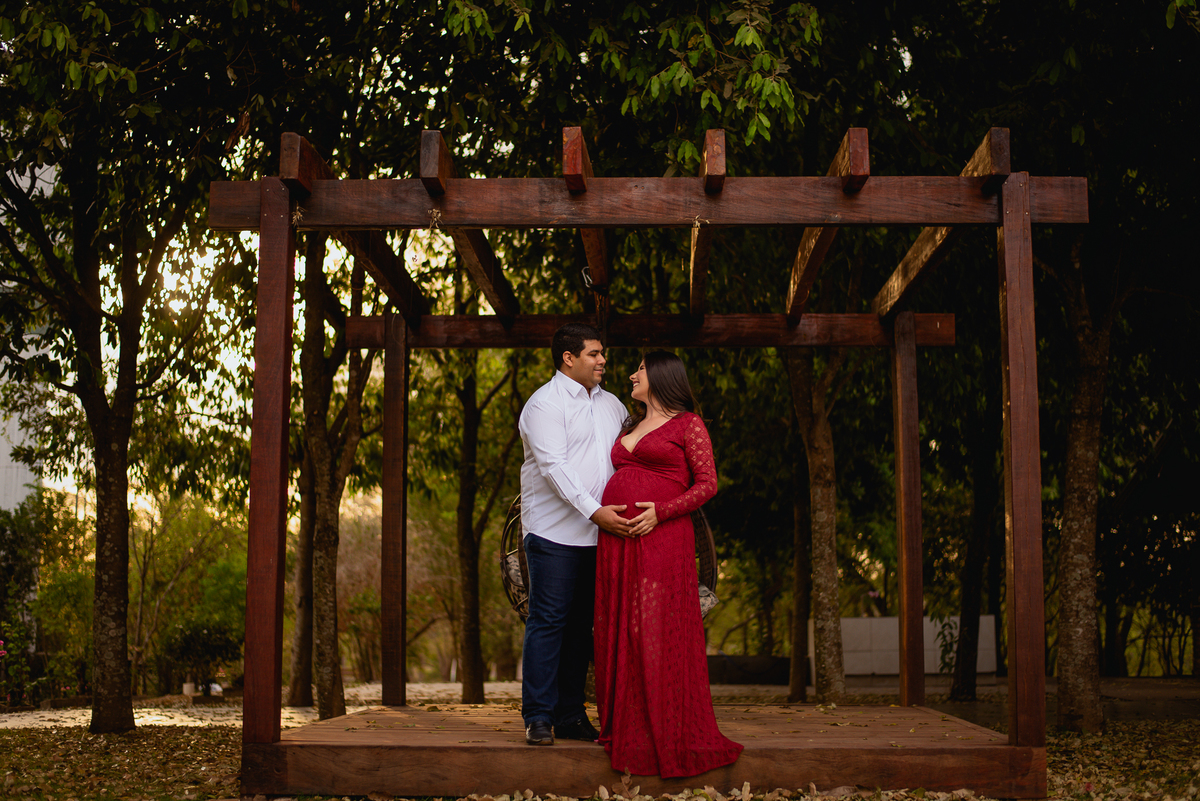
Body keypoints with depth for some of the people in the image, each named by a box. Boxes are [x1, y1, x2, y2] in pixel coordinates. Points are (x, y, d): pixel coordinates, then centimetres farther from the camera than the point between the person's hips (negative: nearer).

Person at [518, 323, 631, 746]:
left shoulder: (610, 404, 17)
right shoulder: (545, 404, -6)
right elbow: (554, 467, -15)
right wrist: (594, 511, -23)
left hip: (596, 535, 7)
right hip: (555, 532, -6)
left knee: (580, 624, 9)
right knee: (548, 620, -5)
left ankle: (570, 716, 16)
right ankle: (538, 718, 0)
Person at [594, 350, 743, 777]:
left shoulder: (688, 424, 1)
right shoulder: (630, 426, 22)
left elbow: (707, 483, -5)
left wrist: (661, 511, -15)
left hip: (661, 536, -7)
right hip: (618, 539, 7)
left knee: (658, 630, -8)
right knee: (620, 632, 5)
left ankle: (670, 734, -1)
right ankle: (628, 729, 11)